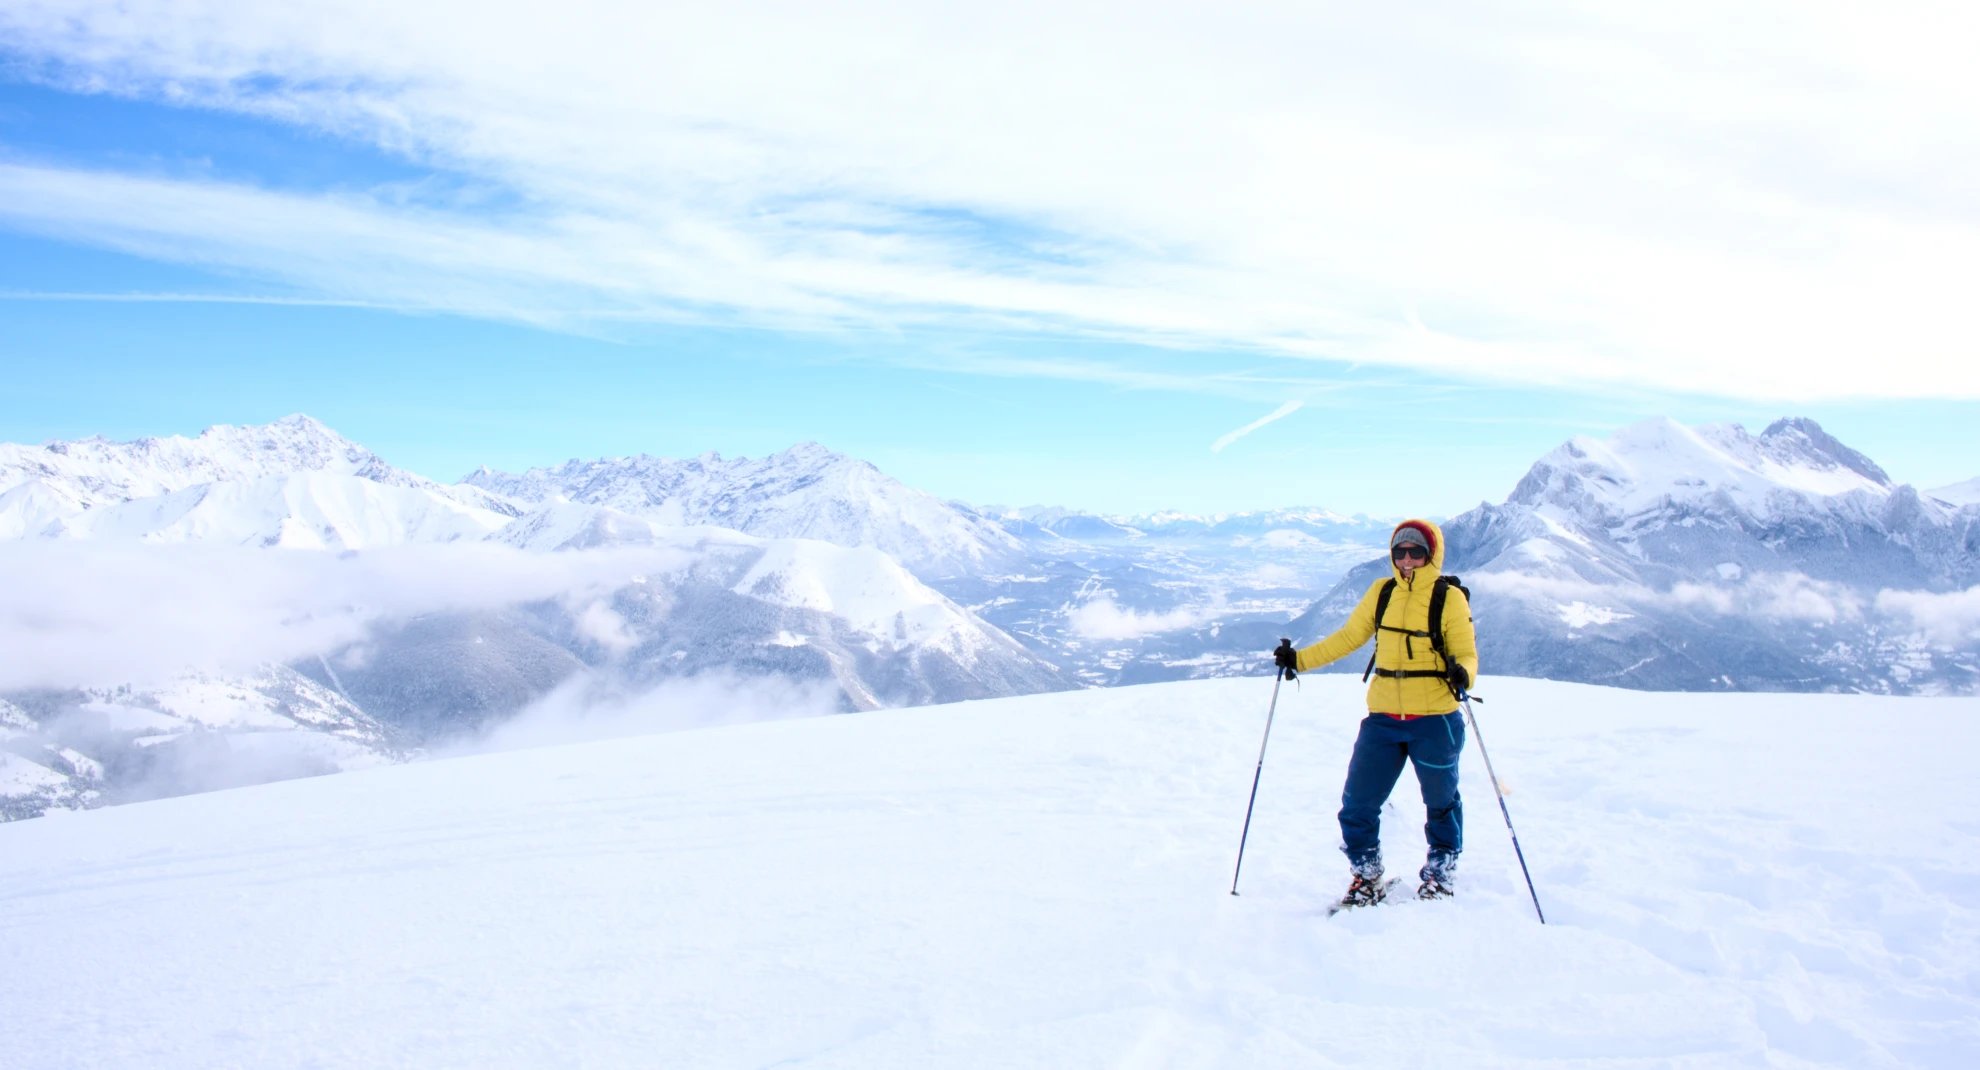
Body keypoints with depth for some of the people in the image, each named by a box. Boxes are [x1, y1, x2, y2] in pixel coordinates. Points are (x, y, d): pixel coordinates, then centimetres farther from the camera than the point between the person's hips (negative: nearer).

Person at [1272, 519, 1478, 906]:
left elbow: (1466, 653, -7)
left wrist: (1461, 673, -30)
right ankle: (1367, 877, 23)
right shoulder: (1381, 592, 6)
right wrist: (1299, 659, 5)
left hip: (1434, 721, -3)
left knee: (1441, 801, 14)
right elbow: (1349, 637, 11)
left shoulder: (1450, 598, -5)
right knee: (1358, 803, 2)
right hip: (1383, 718, 3)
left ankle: (1439, 874, 38)